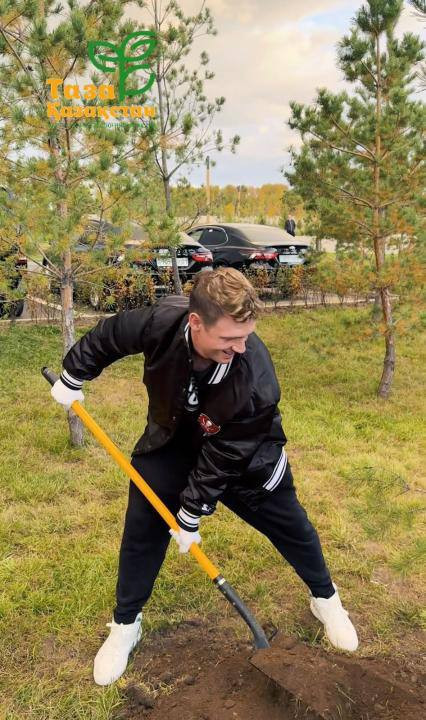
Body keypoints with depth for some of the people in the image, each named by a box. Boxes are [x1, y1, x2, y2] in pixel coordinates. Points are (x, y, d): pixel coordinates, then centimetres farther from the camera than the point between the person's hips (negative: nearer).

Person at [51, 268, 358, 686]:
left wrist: (191, 516, -18)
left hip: (244, 455, -2)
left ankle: (325, 598, 38)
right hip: (172, 440, 3)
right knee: (142, 527, 3)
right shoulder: (160, 322, -35)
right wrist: (72, 377, 1)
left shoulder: (256, 383, -41)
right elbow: (109, 336, -11)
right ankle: (125, 625, 27)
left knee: (289, 524, 8)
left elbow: (222, 458, -28)